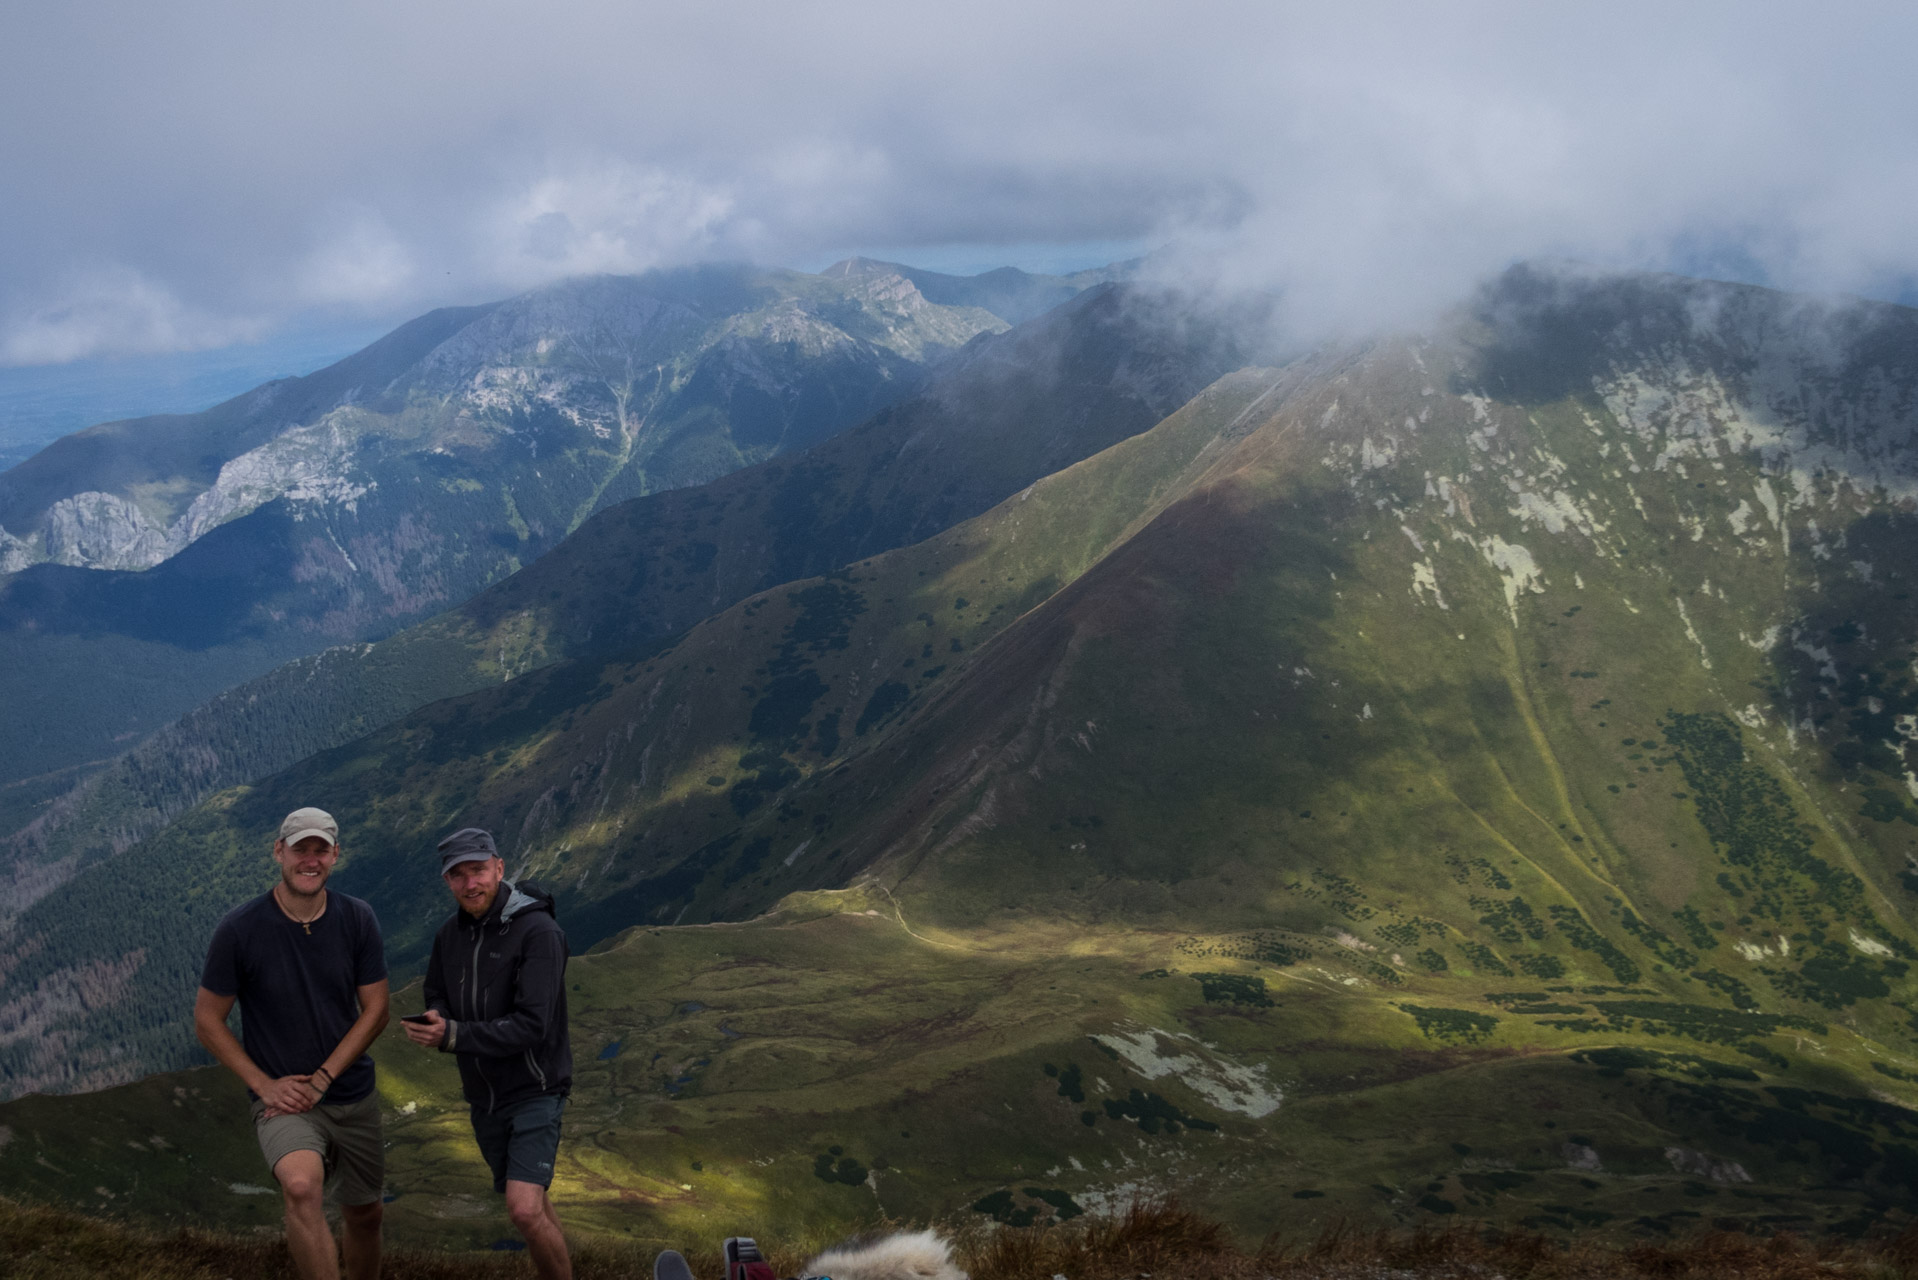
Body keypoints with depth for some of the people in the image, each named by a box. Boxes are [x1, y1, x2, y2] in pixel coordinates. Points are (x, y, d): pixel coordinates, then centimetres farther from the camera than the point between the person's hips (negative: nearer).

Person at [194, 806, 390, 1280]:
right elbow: (207, 1021, -4)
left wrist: (321, 1080, -10)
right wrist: (265, 1085, -11)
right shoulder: (239, 929, -13)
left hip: (353, 1097, 4)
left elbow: (375, 1010, -1)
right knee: (302, 1185, -33)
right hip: (283, 1099, -4)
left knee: (364, 1214, 15)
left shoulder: (357, 920, -4)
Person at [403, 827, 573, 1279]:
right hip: (484, 1096, 7)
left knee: (525, 1209, -20)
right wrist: (436, 1023, -13)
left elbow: (532, 1024, -25)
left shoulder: (539, 932, -19)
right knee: (532, 1203, 19)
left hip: (534, 1091, -7)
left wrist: (455, 1036, -31)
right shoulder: (450, 935, 3)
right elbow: (437, 1001, 12)